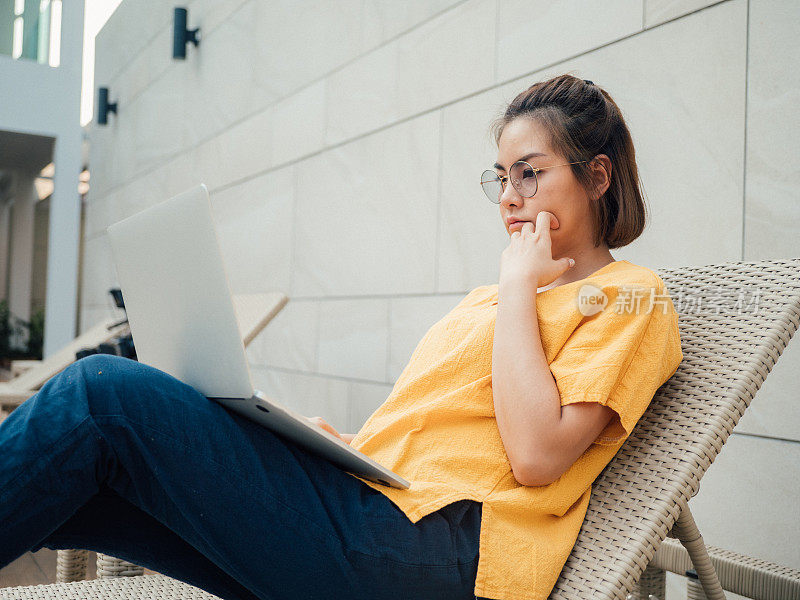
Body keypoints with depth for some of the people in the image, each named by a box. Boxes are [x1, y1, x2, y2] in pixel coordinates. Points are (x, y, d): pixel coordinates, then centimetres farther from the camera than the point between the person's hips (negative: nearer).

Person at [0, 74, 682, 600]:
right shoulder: (489, 296, 28)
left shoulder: (631, 296, 4)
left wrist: (520, 283, -4)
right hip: (360, 489, 8)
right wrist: (337, 438, 7)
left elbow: (535, 455, -13)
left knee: (103, 390, -17)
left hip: (435, 545, -8)